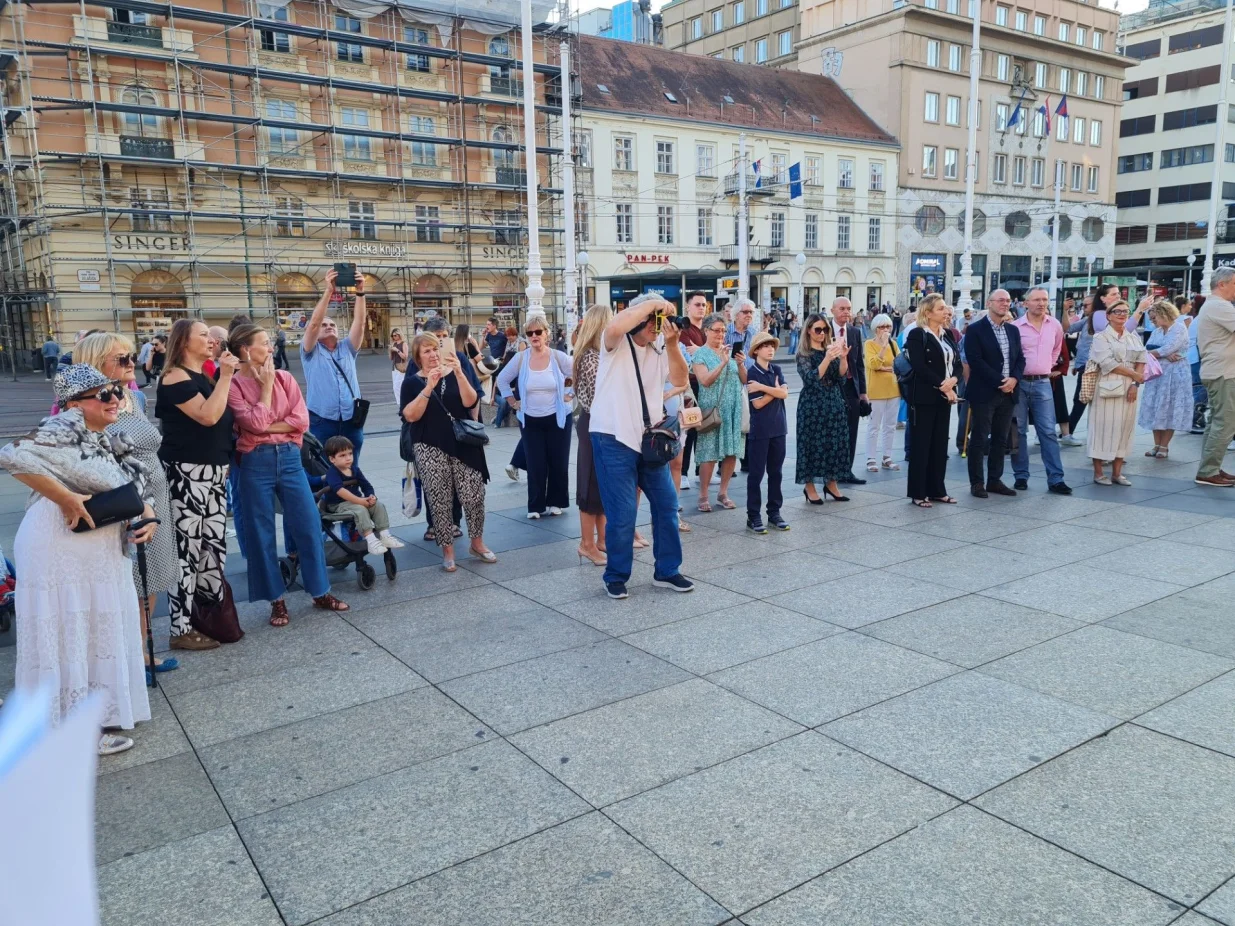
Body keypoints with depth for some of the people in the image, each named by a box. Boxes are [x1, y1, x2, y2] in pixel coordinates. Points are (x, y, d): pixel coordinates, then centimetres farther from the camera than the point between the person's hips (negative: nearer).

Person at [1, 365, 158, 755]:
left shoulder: (110, 440, 12)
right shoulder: (65, 429, -13)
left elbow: (136, 490, 17)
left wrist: (147, 516, -3)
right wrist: (66, 499, -26)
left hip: (102, 555, 8)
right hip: (61, 551, -8)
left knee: (100, 632, 17)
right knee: (69, 635, 1)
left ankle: (97, 710, 34)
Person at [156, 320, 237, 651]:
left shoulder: (204, 377, 17)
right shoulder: (175, 378, -10)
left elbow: (224, 420, 16)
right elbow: (208, 416, -22)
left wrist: (226, 376, 11)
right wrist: (225, 377, -16)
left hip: (214, 471, 9)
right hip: (186, 473, -9)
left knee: (214, 544, 11)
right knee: (186, 548, -5)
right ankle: (181, 629, 2)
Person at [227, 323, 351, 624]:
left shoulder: (285, 378, 5)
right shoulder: (233, 385, -5)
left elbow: (301, 420, -3)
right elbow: (255, 423, -16)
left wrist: (268, 427, -10)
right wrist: (265, 386, -9)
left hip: (289, 457, 3)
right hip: (256, 462, -3)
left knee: (309, 525, 5)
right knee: (261, 533, 5)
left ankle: (320, 592, 19)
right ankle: (277, 599, 18)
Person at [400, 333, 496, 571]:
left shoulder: (454, 374, 7)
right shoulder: (412, 381, 3)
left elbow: (470, 402, -9)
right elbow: (410, 416, -11)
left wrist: (459, 374, -21)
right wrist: (429, 387, -19)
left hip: (462, 444, 1)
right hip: (430, 449, -1)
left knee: (474, 496, -1)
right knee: (440, 502, 1)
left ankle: (477, 543, 18)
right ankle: (447, 550, 13)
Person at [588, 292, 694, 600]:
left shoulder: (659, 347, 8)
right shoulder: (616, 343, -7)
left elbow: (680, 380, -2)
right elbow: (615, 326, -31)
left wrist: (672, 344, -15)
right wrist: (652, 303, -24)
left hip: (649, 439, 6)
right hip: (614, 439, -6)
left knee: (666, 504, 9)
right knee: (622, 512, -3)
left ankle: (666, 571, 23)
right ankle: (616, 576, 13)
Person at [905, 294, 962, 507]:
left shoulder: (948, 334, 14)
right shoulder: (917, 335, -8)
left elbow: (957, 362, 11)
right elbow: (919, 367, -17)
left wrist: (953, 380, -9)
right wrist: (942, 385, -16)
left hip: (945, 396, 7)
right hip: (924, 397, -7)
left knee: (940, 444, 10)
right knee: (921, 444, -2)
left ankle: (937, 489, 18)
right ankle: (918, 493, 5)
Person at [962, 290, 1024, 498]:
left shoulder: (1013, 330, 14)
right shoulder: (975, 330, -6)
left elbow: (1020, 358, 13)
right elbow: (975, 360, -14)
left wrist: (1014, 379, -7)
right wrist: (999, 382, -16)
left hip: (1008, 393, 6)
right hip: (984, 393, -6)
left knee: (1001, 440, 10)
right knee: (979, 439, -1)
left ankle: (995, 480, 18)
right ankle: (977, 483, 6)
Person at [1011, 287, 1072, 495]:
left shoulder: (1055, 326, 5)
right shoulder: (1015, 327, -7)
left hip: (1042, 384, 3)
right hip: (1019, 383, -2)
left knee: (1048, 431, 1)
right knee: (1018, 431, 4)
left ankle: (1056, 479, 2)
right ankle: (1021, 476, 12)